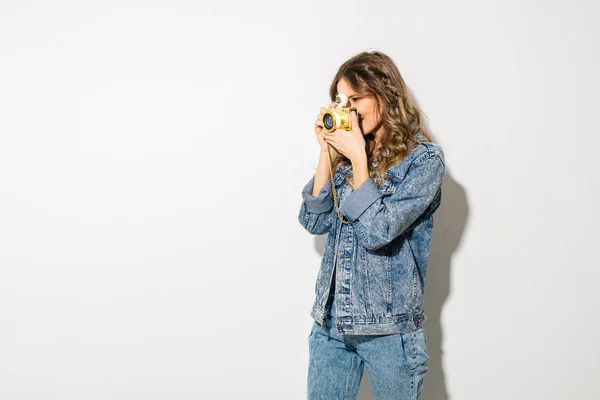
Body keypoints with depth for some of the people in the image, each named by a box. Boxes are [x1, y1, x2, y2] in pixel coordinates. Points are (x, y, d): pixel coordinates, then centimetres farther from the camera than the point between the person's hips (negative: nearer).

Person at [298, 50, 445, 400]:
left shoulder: (424, 158, -10)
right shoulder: (347, 153, 6)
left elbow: (379, 232, -19)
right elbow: (315, 222, 0)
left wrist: (358, 159, -15)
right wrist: (328, 152, -5)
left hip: (388, 328, -5)